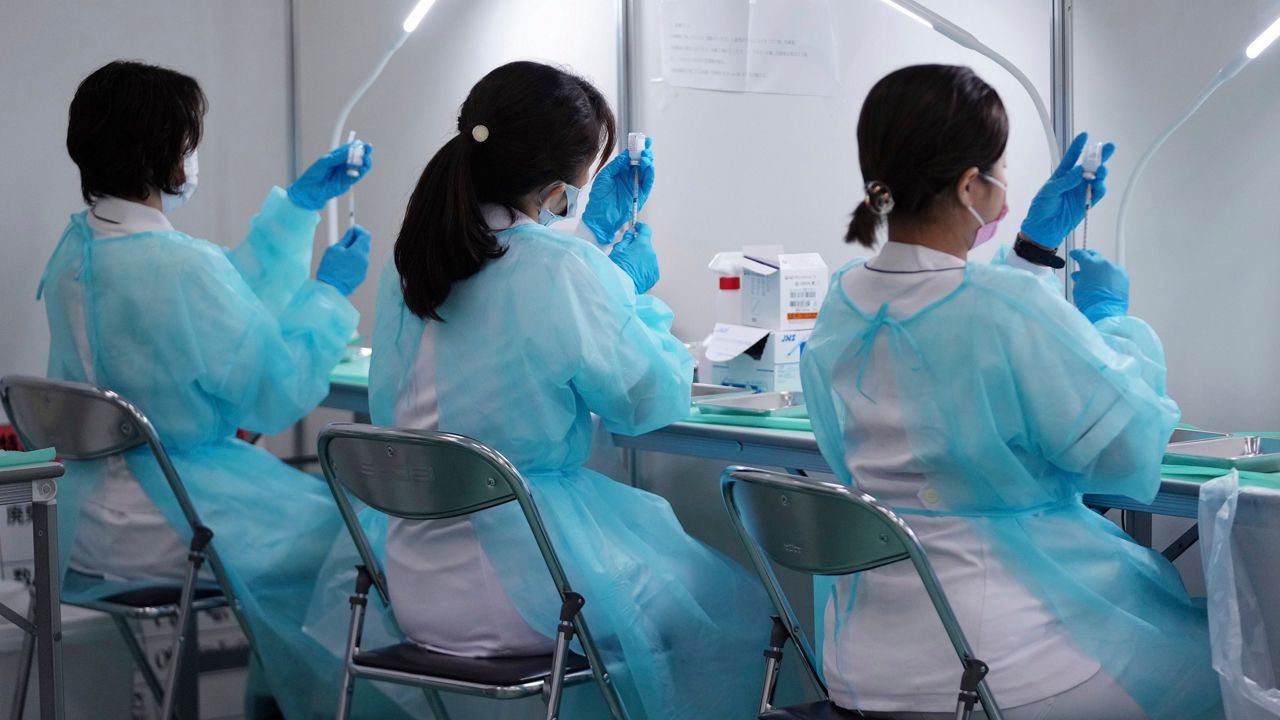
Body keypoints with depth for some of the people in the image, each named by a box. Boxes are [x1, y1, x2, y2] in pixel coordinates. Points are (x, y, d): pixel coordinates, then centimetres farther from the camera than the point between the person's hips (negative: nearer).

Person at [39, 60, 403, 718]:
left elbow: (233, 305, 13)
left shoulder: (76, 249, 2)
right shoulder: (181, 267, -27)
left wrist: (300, 205, 16)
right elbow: (279, 394, -16)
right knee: (348, 531, 12)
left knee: (309, 500, 27)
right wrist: (330, 291, -4)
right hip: (169, 522, -9)